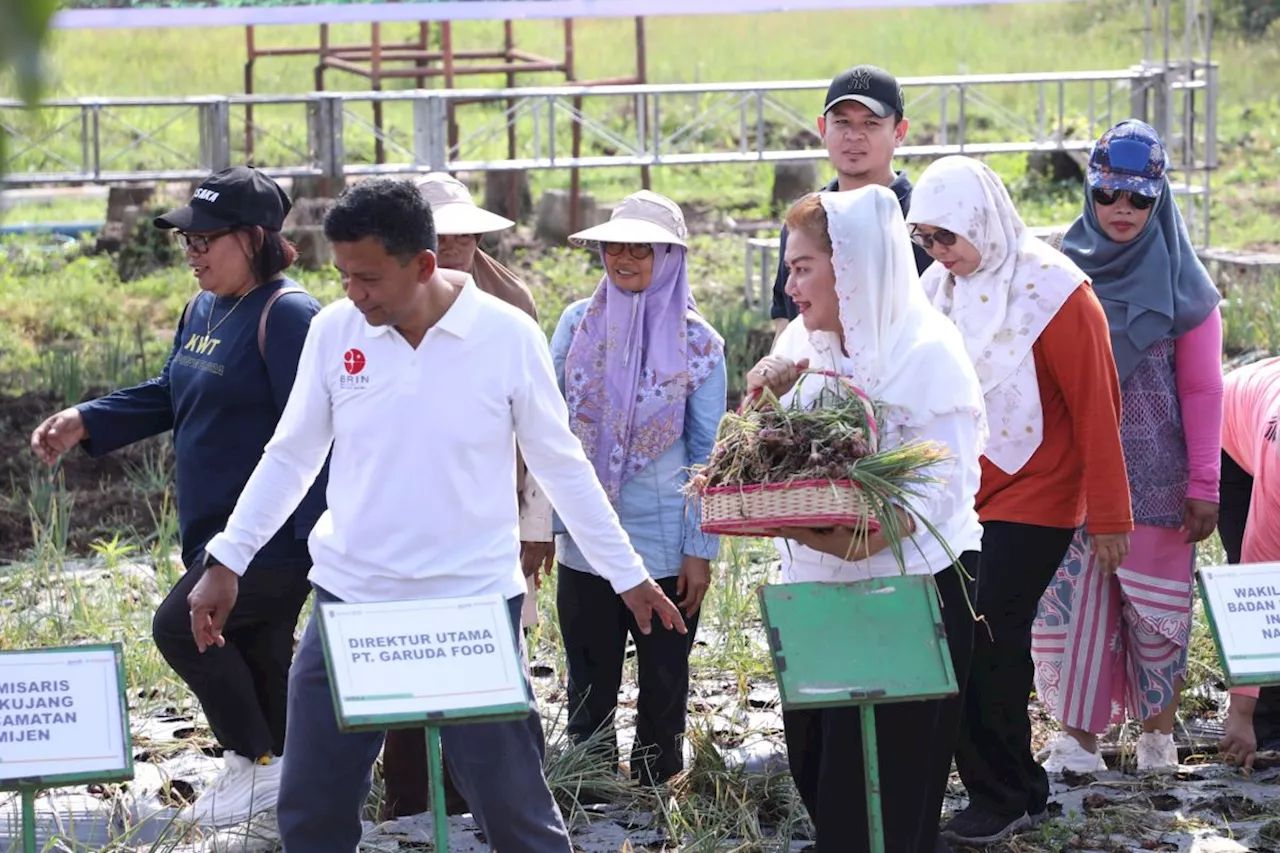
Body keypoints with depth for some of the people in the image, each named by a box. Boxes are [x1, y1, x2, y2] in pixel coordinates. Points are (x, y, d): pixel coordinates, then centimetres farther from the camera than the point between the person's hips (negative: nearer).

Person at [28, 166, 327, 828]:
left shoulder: (286, 315, -18)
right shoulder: (202, 310, 11)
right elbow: (167, 396, 22)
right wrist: (85, 423, 8)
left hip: (273, 540, -9)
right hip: (214, 535, 9)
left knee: (180, 627, -15)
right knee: (255, 661, 14)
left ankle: (258, 762, -3)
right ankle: (269, 784, 24)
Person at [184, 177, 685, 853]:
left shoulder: (508, 336, -8)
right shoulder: (334, 330, -1)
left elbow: (561, 466, 1)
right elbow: (290, 457, 9)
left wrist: (627, 575, 4)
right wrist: (227, 562, 6)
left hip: (475, 604, -3)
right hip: (350, 603, 3)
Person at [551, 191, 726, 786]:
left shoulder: (697, 344, -3)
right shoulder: (578, 323, 2)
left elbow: (708, 455, 0)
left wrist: (701, 549, -4)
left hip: (666, 551, -2)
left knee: (663, 692, 8)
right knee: (589, 693, 8)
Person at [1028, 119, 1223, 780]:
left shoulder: (1180, 285, -3)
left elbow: (1202, 390, -1)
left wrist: (1203, 486, -4)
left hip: (1155, 475, -2)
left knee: (1156, 600, 4)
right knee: (1076, 597, 0)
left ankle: (1159, 732, 17)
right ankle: (1080, 735, 7)